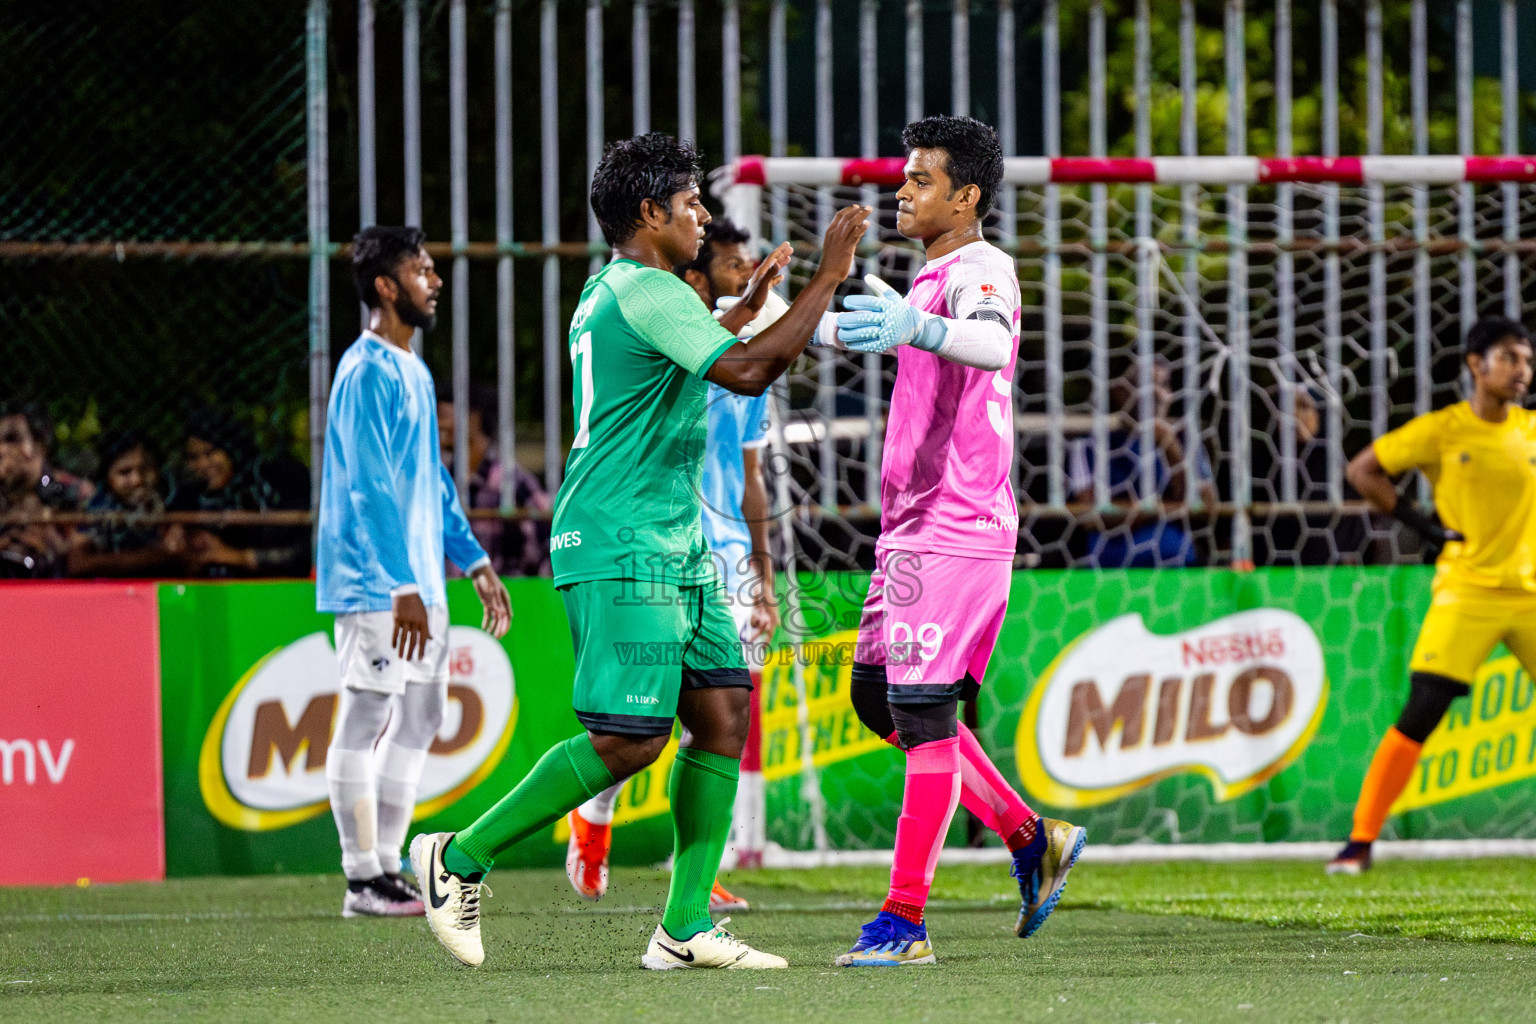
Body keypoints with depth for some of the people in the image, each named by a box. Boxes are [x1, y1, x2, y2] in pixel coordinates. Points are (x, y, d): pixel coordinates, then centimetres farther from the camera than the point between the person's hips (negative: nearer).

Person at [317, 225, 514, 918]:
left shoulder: (413, 373, 17)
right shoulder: (368, 372, -13)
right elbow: (371, 488, -20)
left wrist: (475, 563, 21)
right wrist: (403, 587, -24)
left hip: (416, 584, 10)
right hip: (374, 582, -10)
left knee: (419, 718, 12)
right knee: (365, 720, -6)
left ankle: (386, 867, 17)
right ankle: (363, 880, -3)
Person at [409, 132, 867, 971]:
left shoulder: (611, 291, 19)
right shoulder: (645, 290, -14)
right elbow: (747, 372, -23)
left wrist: (749, 303, 40)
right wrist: (828, 277, -16)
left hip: (672, 548, 11)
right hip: (619, 549, -11)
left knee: (723, 712, 4)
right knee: (631, 738, -13)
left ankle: (685, 927, 3)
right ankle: (462, 858, -2)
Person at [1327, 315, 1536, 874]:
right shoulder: (1440, 430, -3)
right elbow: (1362, 470, 3)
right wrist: (1419, 523, -4)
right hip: (1467, 592, -3)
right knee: (1419, 716, -11)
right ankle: (1361, 841, -7)